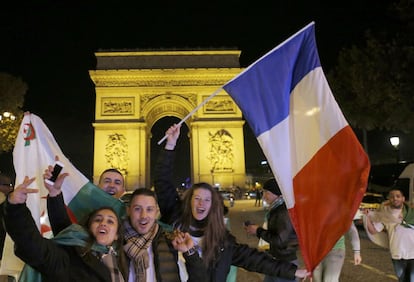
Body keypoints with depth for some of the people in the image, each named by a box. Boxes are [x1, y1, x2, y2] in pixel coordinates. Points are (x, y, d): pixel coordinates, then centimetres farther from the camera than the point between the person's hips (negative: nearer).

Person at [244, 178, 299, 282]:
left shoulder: (285, 211, -22)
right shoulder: (276, 209, 6)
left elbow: (280, 240, -23)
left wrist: (258, 231, -15)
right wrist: (259, 229, -1)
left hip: (284, 262, -8)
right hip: (276, 259, 8)